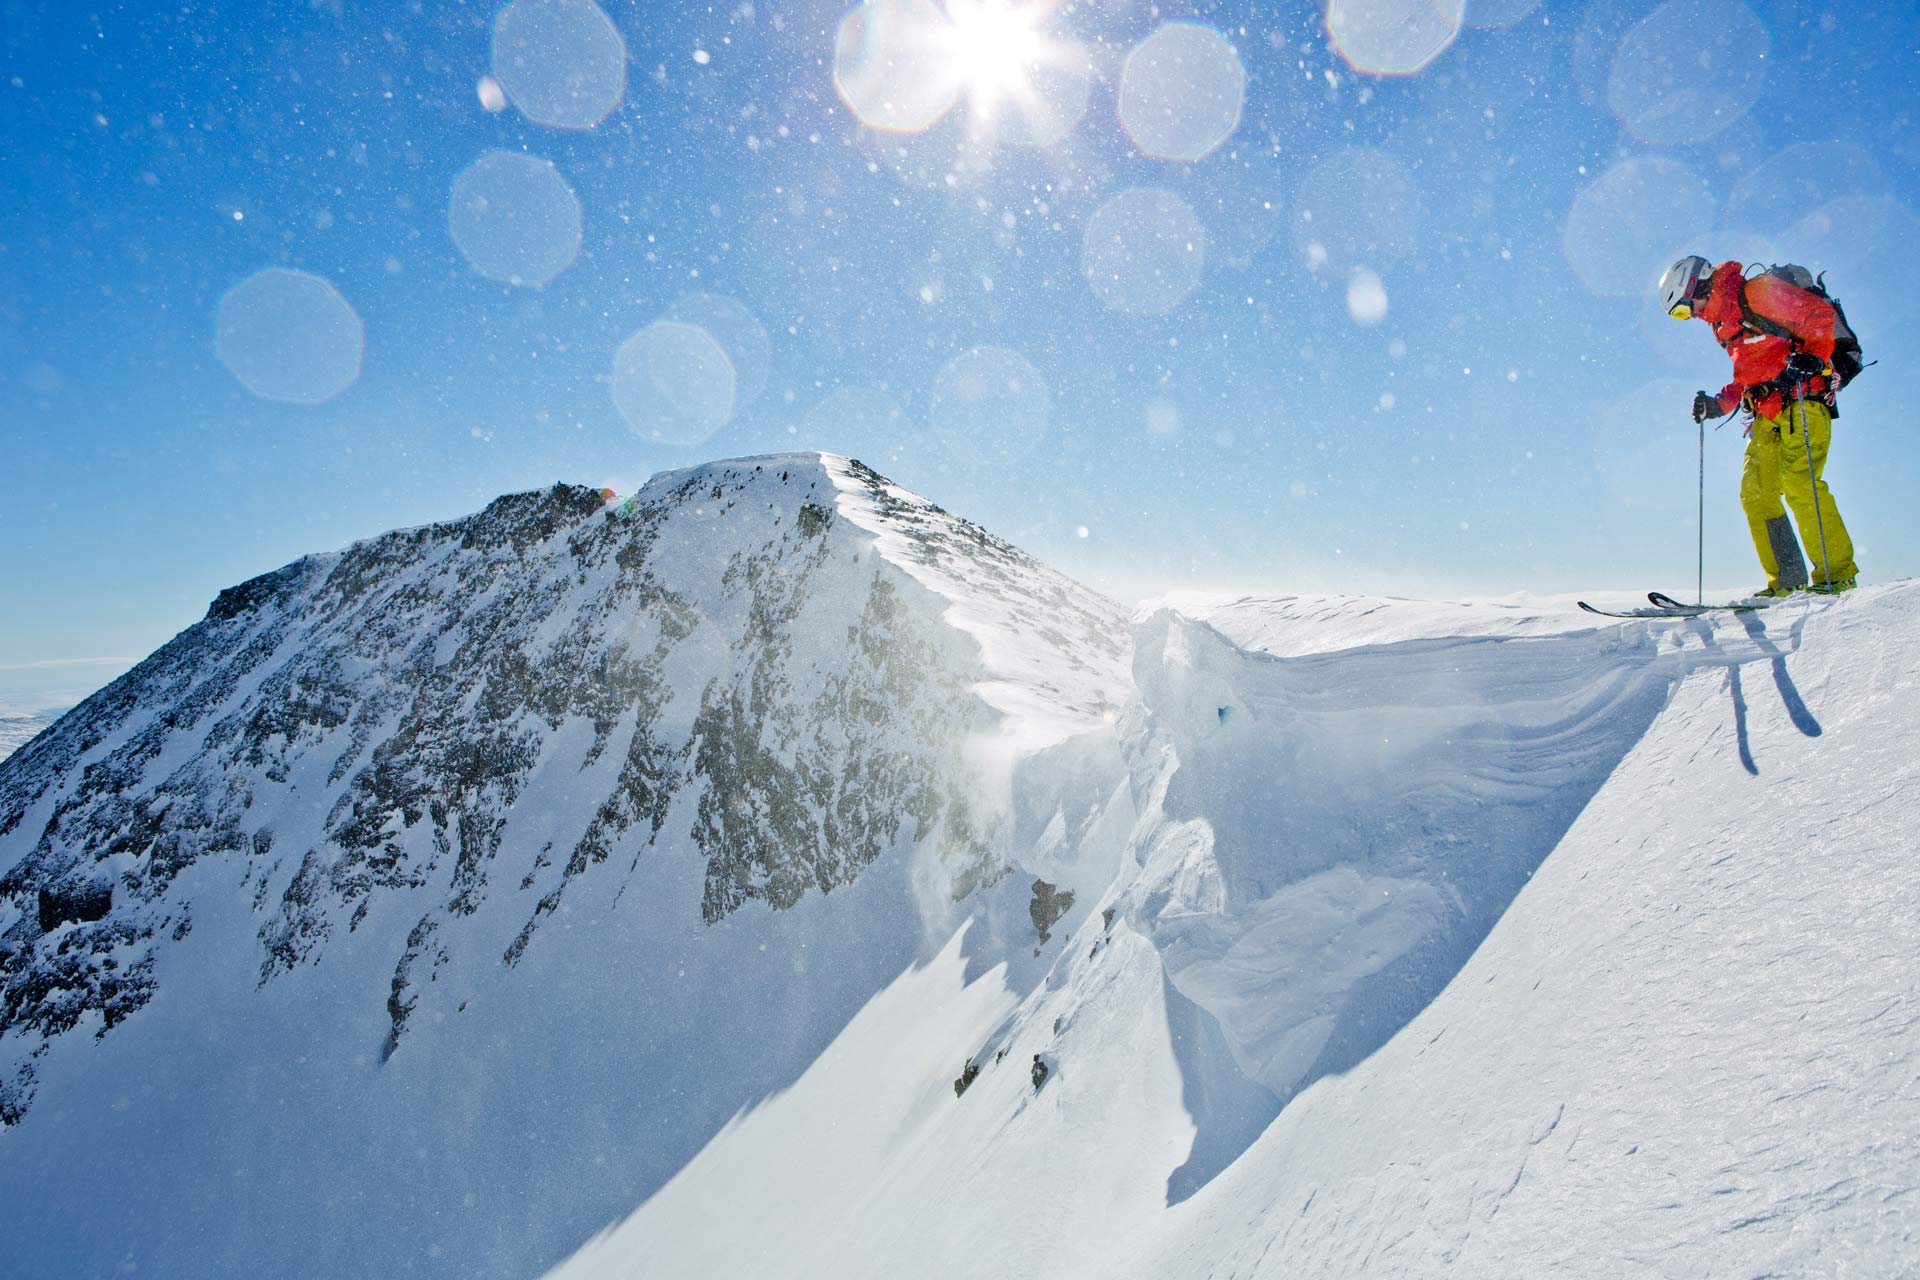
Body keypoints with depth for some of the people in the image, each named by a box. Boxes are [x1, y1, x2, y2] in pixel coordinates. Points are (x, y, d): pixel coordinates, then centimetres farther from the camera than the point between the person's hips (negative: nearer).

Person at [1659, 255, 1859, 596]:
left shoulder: (1756, 292, -2)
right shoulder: (1722, 324, 22)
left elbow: (1820, 313, -9)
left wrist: (1811, 357, -21)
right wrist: (1718, 404, 12)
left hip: (1801, 401, -8)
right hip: (1767, 414, 8)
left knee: (1799, 485, -18)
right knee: (1756, 493, -2)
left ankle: (1837, 572, -15)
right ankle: (1787, 580, -3)